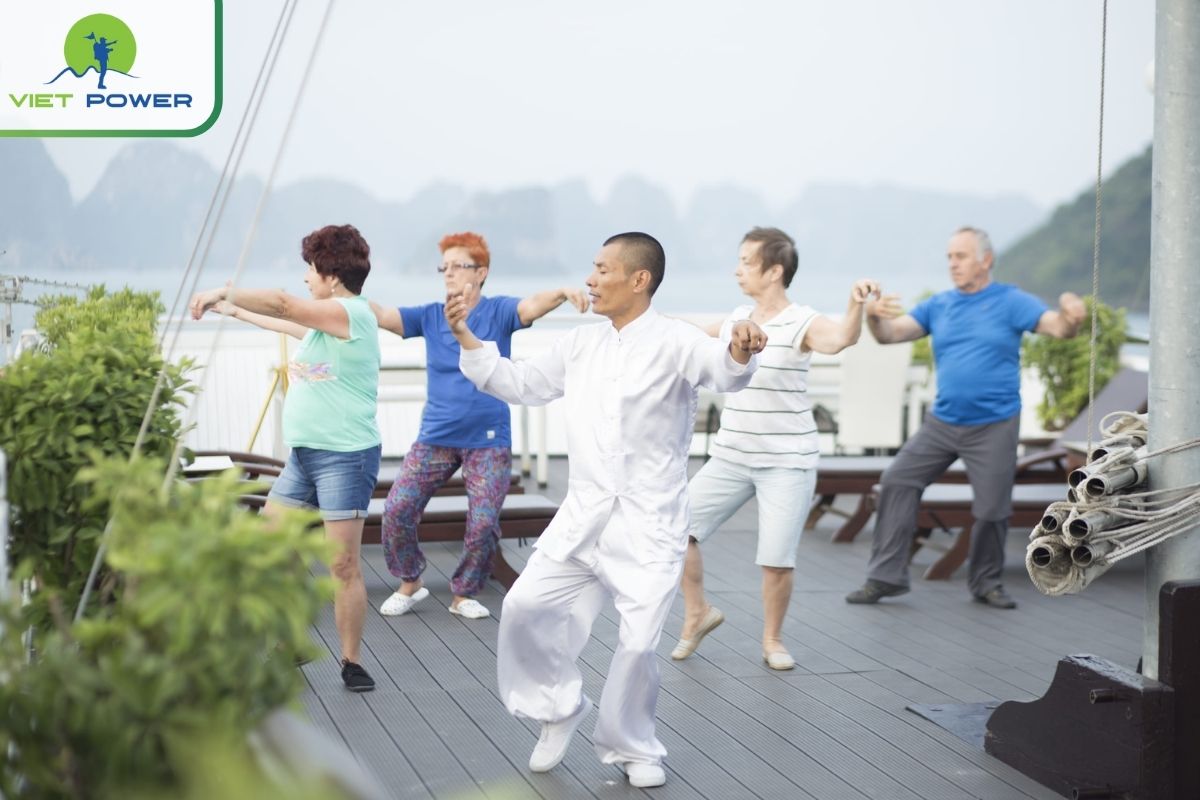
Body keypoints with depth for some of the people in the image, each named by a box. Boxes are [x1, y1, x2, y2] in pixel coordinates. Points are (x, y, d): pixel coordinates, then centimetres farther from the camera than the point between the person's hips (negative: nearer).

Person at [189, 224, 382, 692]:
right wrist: (232, 310, 44)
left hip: (346, 456, -10)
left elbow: (282, 305, -24)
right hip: (304, 454, 10)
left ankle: (351, 662, 4)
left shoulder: (351, 312, -13)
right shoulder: (325, 319, 16)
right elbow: (284, 322, 35)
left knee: (344, 565, -7)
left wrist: (225, 293, -16)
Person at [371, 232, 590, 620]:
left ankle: (464, 594, 19)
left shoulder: (498, 312, -5)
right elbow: (381, 315, -7)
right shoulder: (429, 316, 3)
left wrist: (563, 292, -46)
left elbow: (532, 305, -24)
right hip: (435, 438, 2)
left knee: (484, 524, -3)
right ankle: (409, 582, 17)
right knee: (396, 510, -5)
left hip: (488, 441, -2)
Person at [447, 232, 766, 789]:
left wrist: (740, 350, -52)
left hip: (648, 524, -5)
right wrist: (466, 339, 10)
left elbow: (723, 371, -29)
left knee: (638, 642, -7)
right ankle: (558, 706, 21)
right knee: (525, 607, -3)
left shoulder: (674, 342, -9)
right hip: (582, 517, 5)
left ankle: (632, 748, 18)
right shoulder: (581, 345, 9)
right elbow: (520, 385, 19)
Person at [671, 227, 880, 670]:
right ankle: (698, 612, 18)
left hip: (787, 462, -5)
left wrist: (856, 304, -54)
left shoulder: (802, 324, -12)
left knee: (777, 558, -8)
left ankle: (772, 639, 17)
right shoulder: (735, 320, 6)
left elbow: (841, 338, -34)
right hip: (730, 457, 5)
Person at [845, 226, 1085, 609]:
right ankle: (886, 576, 1)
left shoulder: (1010, 301, -5)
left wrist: (1071, 316, -42)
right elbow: (890, 334, 0)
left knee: (992, 508, 0)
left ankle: (986, 583, 23)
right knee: (898, 481, -6)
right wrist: (872, 315, -23)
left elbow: (1058, 327, -17)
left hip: (993, 428, -4)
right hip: (943, 421, 4)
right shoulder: (939, 305, 7)